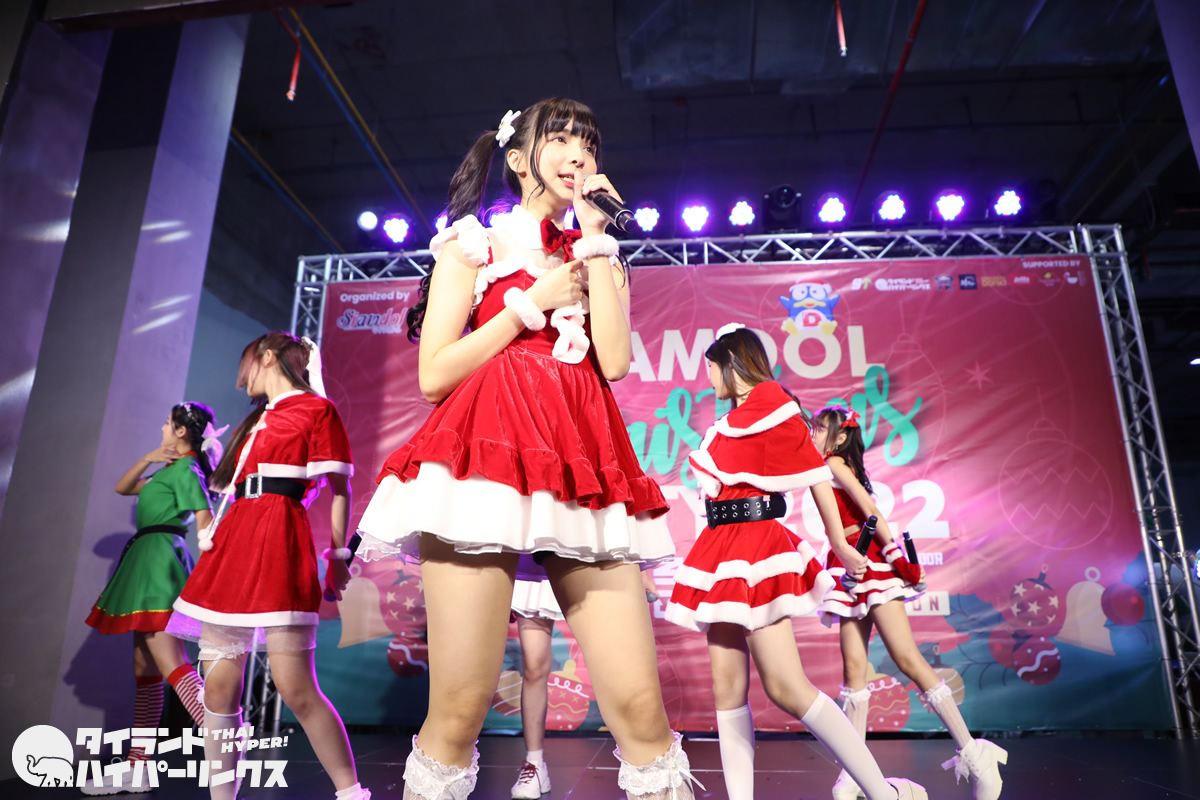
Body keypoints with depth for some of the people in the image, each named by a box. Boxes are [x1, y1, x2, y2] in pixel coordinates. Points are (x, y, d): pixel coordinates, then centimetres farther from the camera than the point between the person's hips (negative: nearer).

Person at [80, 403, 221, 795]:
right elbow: (123, 487, 25)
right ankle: (137, 767, 19)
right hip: (148, 561, 10)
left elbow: (206, 524, -17)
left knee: (170, 663, -18)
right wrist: (149, 458, 8)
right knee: (145, 669, 12)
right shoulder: (170, 469, 21)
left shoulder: (187, 470, -9)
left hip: (158, 557, -10)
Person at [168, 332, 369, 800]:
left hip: (280, 543, -8)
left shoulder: (316, 409, 2)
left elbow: (339, 490, -2)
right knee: (219, 686, 4)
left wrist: (337, 555, -7)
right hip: (233, 543, 8)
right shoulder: (256, 421, 25)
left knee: (294, 686, -11)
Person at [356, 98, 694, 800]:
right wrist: (534, 302, 2)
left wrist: (593, 240, 6)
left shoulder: (599, 255, 24)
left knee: (640, 707, -5)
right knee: (459, 712, -4)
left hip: (582, 464, 3)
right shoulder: (476, 243, 15)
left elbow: (614, 361, 3)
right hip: (489, 448, -3)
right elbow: (434, 375, 3)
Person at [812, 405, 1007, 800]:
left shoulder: (835, 463, -5)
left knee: (907, 658, -10)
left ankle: (972, 753, -2)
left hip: (868, 561, -8)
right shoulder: (833, 469, 19)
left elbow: (870, 508, -15)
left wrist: (895, 553, -18)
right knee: (853, 665, 3)